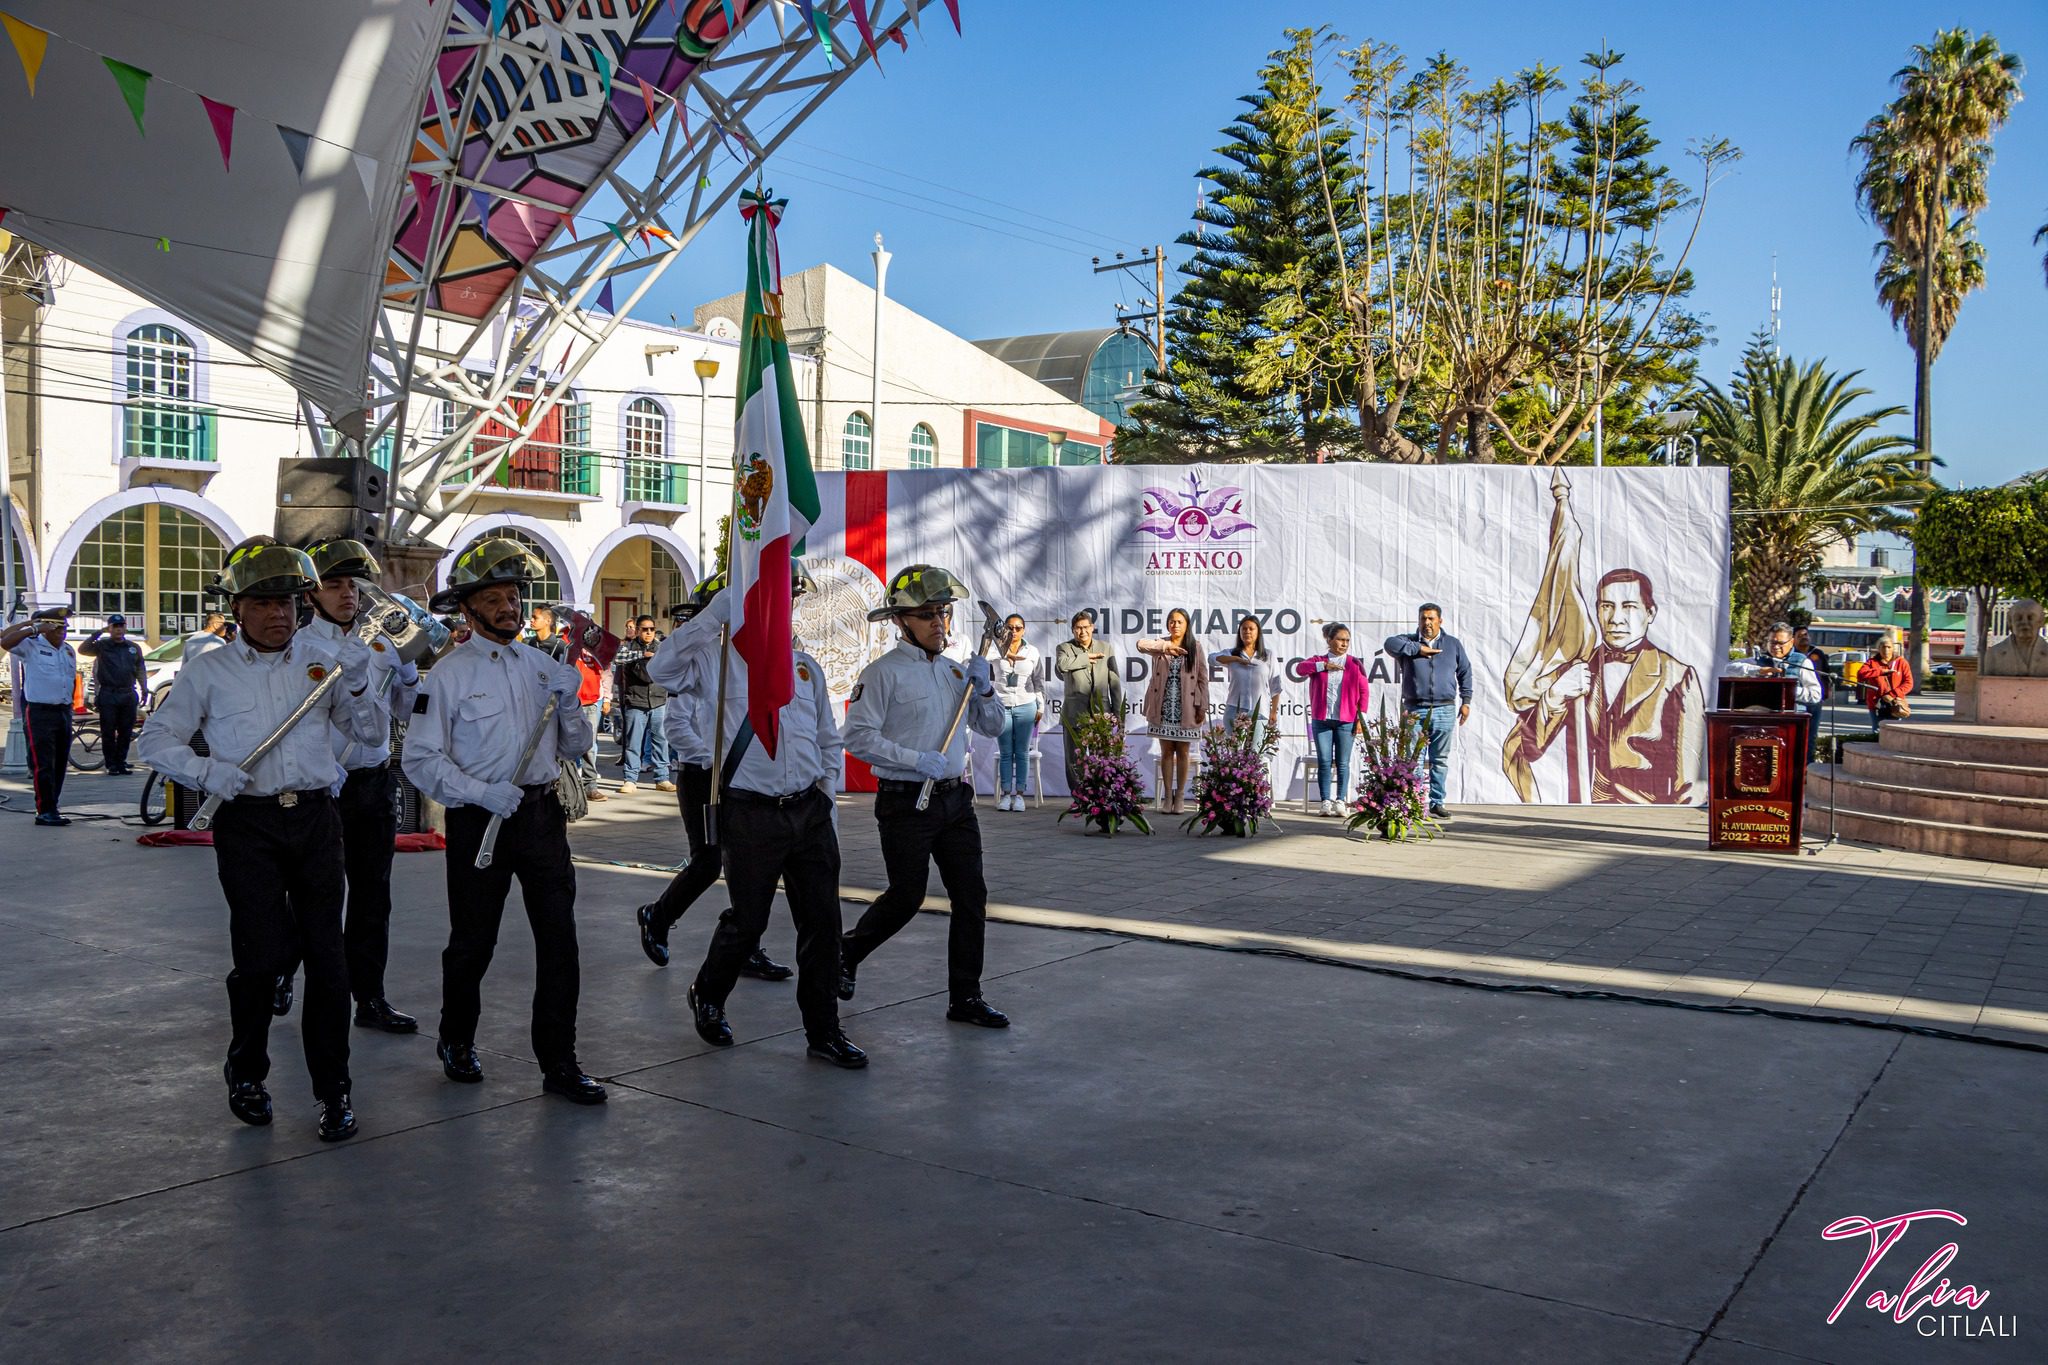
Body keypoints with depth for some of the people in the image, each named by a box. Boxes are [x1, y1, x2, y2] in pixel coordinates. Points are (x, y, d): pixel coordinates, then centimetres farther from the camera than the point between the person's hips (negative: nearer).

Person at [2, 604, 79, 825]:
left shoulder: (69, 651, 16)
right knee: (43, 765, -9)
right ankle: (45, 811, -7)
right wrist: (33, 629, -21)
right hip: (40, 713, -7)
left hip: (64, 713, 7)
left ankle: (51, 808, 19)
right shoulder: (31, 646, -4)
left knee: (60, 765, 10)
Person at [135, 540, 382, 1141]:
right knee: (263, 955, -6)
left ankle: (333, 1090, 12)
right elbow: (155, 740, 9)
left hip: (316, 819, 2)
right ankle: (246, 1076, 20)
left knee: (326, 954, 2)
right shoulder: (209, 670, 7)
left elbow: (373, 734, 12)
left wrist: (356, 686, -7)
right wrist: (207, 771, -9)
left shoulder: (323, 659, 10)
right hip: (247, 825, -2)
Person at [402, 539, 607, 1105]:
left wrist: (569, 695, -5)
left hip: (542, 814, 4)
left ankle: (559, 1063, 8)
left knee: (559, 939, -1)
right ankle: (456, 1041, 35)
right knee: (473, 941, 10)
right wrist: (483, 793, -19)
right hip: (479, 820, -4)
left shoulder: (542, 663, 9)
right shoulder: (449, 673, -5)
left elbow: (576, 745, 12)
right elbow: (421, 759, -10)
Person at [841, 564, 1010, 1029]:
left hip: (955, 799, 7)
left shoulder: (955, 671, 13)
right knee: (906, 897, 1)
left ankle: (965, 997, 13)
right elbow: (858, 737, -16)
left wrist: (984, 689, -1)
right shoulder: (884, 673, -9)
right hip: (905, 803, -6)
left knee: (972, 896, 4)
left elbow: (993, 727, 17)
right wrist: (917, 759, -20)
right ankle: (846, 953, 29)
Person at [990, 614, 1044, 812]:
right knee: (1005, 753, 1)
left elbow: (1038, 680, 10)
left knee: (1022, 753, 1)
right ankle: (1005, 793, 6)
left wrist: (1040, 707, 8)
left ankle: (1019, 794, 5)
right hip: (1002, 706, 0)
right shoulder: (997, 649, 3)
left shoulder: (1032, 651, 5)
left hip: (1025, 706, 0)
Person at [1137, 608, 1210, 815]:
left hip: (1186, 709, -1)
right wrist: (1166, 646, -30)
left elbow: (1203, 679, 2)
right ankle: (1167, 794, 13)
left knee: (1182, 752, 5)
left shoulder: (1196, 647, 3)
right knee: (1166, 751, 6)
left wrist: (1203, 707, -4)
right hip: (1164, 708, 1)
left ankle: (1179, 796, 12)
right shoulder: (1160, 644, 5)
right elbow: (1141, 645, -18)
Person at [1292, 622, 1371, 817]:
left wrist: (1361, 719, -2)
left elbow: (1364, 692, 4)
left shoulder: (1355, 664, 6)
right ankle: (1326, 801, 4)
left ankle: (1340, 801, 6)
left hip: (1346, 721, -1)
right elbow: (1300, 668, -10)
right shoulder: (1318, 661, 9)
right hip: (1321, 720, 1)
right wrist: (1324, 666, -17)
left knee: (1343, 763, 2)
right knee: (1324, 762, 0)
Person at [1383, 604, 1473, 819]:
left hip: (1444, 710, 2)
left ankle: (1436, 802, 12)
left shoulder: (1453, 644, 13)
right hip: (1415, 710, -2)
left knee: (1440, 760, 5)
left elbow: (1465, 672, 19)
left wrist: (1466, 702, 12)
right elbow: (1390, 644, -15)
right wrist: (1418, 649, -13)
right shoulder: (1409, 642, 7)